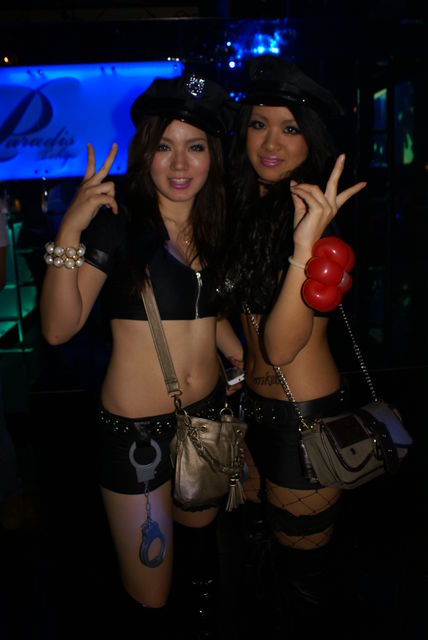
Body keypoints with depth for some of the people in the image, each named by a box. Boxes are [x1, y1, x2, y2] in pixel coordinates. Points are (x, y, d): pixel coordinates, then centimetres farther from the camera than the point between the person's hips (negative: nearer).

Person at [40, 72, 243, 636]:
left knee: (201, 529, 27)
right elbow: (59, 328, -18)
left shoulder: (214, 225, 5)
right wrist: (69, 233, -28)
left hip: (209, 412, 6)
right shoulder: (118, 221, -12)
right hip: (137, 427, -5)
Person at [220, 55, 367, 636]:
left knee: (300, 568, 14)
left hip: (306, 418, -8)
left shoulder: (315, 220, -21)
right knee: (253, 539, 27)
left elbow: (280, 348, -30)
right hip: (255, 407, 8)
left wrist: (305, 247, -38)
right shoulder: (245, 208, 2)